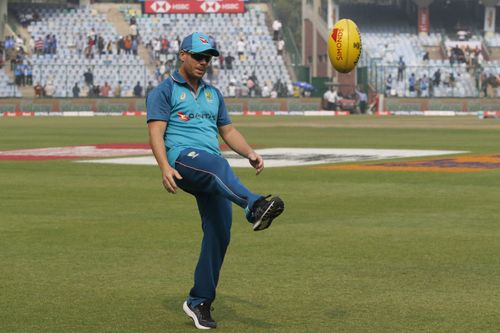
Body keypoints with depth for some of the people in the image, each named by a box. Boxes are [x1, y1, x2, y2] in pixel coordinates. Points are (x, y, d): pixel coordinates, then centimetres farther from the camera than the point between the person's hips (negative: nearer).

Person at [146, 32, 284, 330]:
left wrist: (249, 153, 7)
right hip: (183, 159, -6)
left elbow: (228, 130, 26)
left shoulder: (213, 94, 27)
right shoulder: (165, 91, 8)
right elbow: (156, 132, -3)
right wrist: (165, 166, -20)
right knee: (218, 164, -39)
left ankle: (199, 303, 7)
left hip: (212, 169, 6)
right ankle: (255, 207, -68)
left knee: (220, 233, -4)